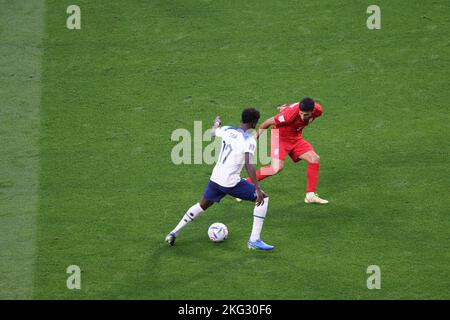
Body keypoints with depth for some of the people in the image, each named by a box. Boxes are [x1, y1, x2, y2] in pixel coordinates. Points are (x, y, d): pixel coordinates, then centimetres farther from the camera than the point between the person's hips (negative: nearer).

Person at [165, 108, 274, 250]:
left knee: (202, 205, 28)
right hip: (231, 183, -6)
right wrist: (258, 189, -24)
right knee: (263, 198, 5)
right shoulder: (249, 141, -15)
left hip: (215, 179, 6)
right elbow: (249, 165, -24)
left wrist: (216, 123, 50)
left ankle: (174, 233, 27)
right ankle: (254, 240, 1)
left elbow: (213, 132, 27)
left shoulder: (228, 130, 4)